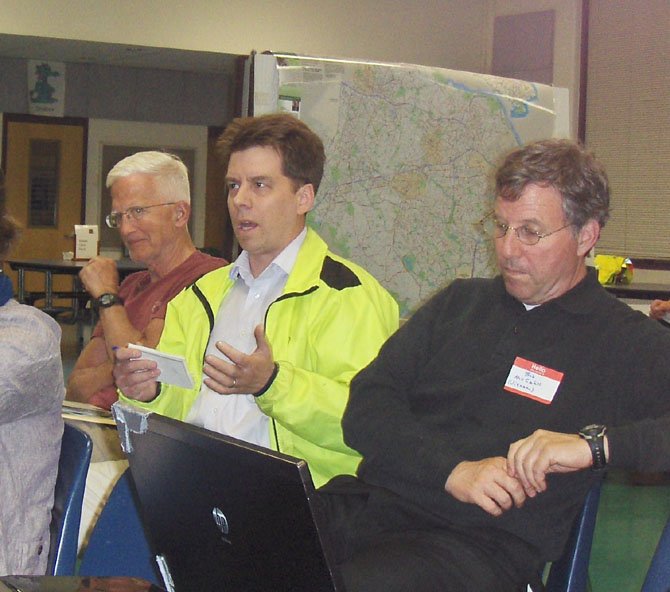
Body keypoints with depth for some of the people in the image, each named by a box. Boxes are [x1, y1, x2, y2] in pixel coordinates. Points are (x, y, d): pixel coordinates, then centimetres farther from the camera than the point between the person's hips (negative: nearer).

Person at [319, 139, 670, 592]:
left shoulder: (632, 345, 7)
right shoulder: (461, 302, 21)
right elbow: (366, 408, 11)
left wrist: (594, 444, -21)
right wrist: (453, 469, -6)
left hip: (481, 545, -5)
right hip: (369, 504, 5)